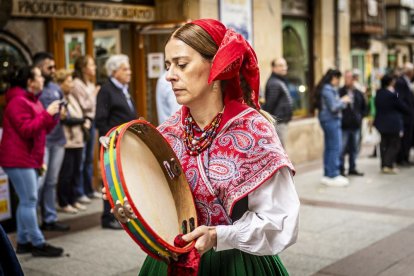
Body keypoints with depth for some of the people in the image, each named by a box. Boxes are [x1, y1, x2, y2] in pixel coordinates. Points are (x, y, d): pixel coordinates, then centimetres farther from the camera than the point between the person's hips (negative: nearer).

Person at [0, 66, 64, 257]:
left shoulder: (33, 100, 17)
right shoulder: (18, 102, -15)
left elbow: (43, 129, 19)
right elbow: (26, 130, -22)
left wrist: (53, 115, 2)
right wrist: (47, 114, -21)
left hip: (29, 159, 11)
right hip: (18, 159, -11)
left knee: (27, 201, 12)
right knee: (29, 200, -9)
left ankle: (23, 242, 18)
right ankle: (38, 244, -6)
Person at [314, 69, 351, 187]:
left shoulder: (325, 88, 14)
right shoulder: (328, 90, -16)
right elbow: (333, 107, -18)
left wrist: (341, 102, 12)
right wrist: (343, 101, -3)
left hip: (327, 120, 10)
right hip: (331, 120, -10)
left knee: (329, 148, 13)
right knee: (335, 148, -7)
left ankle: (327, 175, 19)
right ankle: (333, 176, -5)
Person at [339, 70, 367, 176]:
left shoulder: (358, 93, 9)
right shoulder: (340, 92, -7)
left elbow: (364, 107, 20)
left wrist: (360, 117, 9)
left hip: (356, 125, 5)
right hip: (344, 126, -5)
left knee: (354, 149, 12)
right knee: (342, 149, -4)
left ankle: (352, 168, 22)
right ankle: (341, 169, 4)